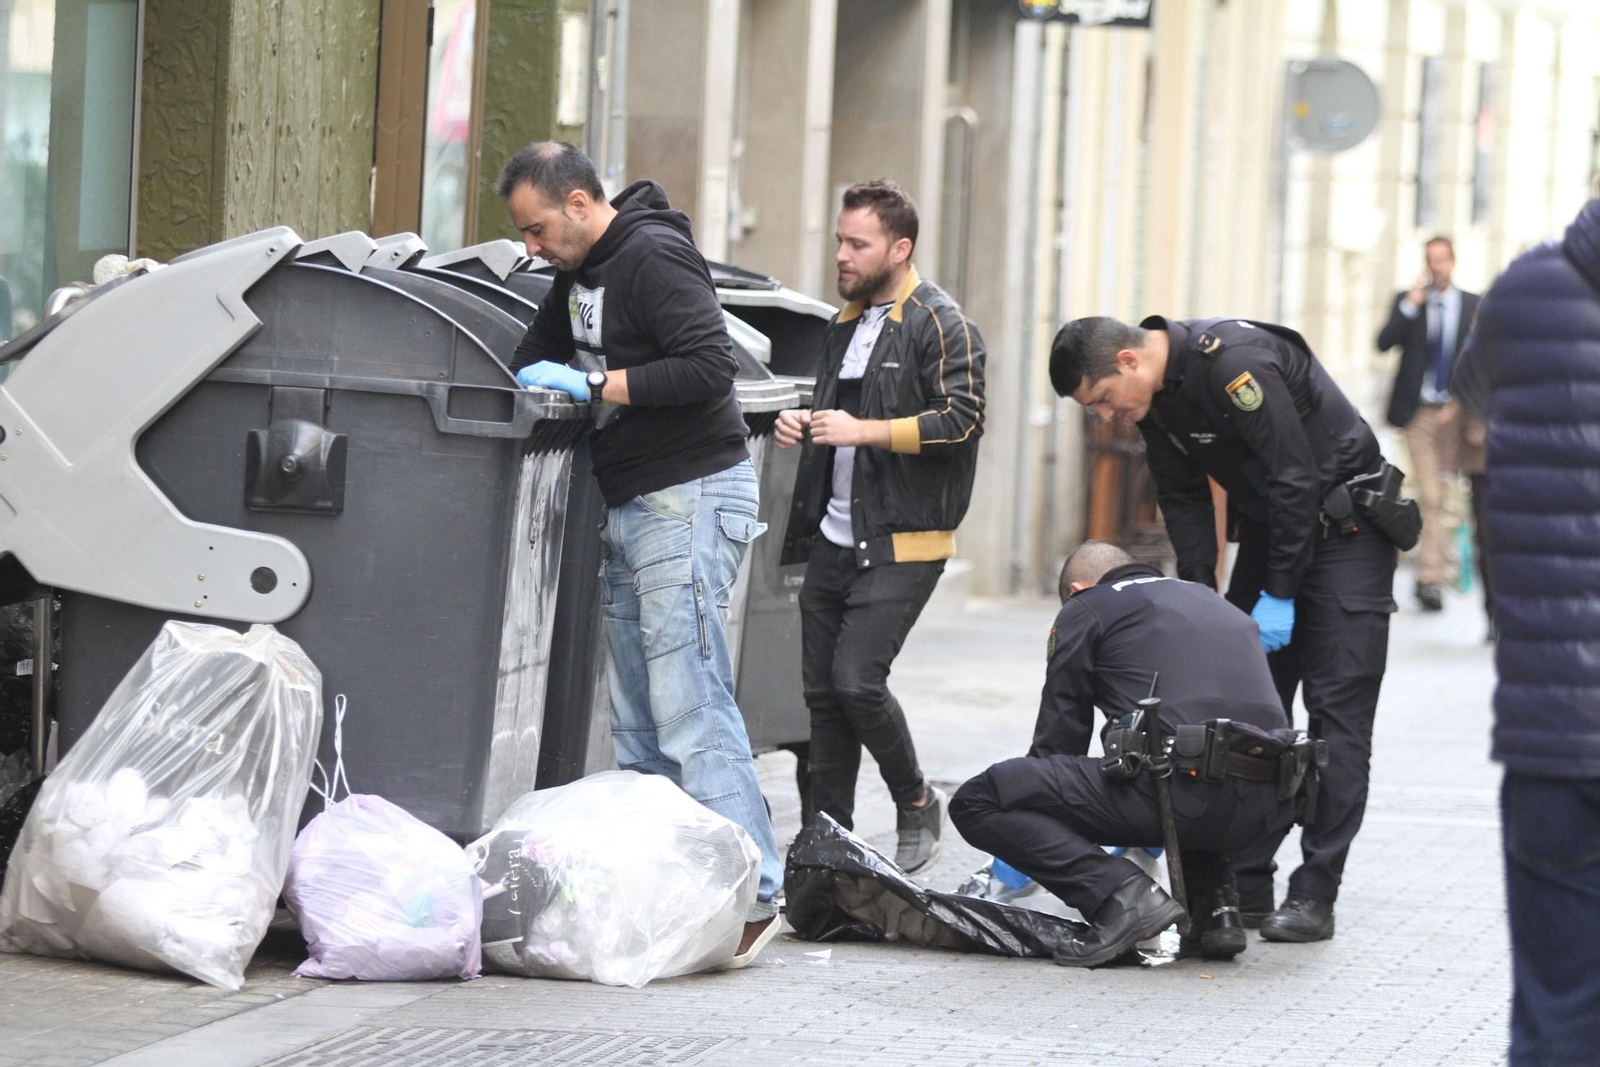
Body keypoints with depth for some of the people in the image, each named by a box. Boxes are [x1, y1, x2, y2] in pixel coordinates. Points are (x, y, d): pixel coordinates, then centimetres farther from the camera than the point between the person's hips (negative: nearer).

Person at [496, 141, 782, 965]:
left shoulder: (654, 258, -14)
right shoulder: (581, 272, 15)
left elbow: (710, 367, -23)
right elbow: (535, 358, 30)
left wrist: (594, 386, -22)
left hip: (689, 501, -10)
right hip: (632, 509, 10)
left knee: (690, 708, -14)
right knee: (637, 723, 7)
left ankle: (750, 898, -14)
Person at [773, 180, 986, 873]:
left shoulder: (941, 326, -8)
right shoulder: (846, 325, 19)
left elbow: (962, 420, -18)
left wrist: (864, 430, -21)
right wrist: (806, 423, 10)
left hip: (901, 543, -8)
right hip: (834, 539, 8)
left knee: (856, 678, -16)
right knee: (822, 687, 6)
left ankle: (916, 804, 6)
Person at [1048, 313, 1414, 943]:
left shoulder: (1234, 362, -28)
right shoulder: (1154, 395, -1)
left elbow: (1296, 478, -25)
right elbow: (1184, 502, 7)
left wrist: (1280, 595, -20)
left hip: (1345, 527, -8)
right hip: (1269, 529, 8)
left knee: (1337, 713, -10)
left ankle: (1314, 896, -11)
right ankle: (1245, 886, 4)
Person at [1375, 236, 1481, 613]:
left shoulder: (1474, 306, 5)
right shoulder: (1407, 301, 6)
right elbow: (1384, 343, -6)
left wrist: (1461, 404, -5)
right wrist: (1411, 305, -15)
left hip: (1454, 411, 0)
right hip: (1419, 411, 0)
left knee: (1438, 493, 3)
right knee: (1429, 498, -6)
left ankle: (1430, 577, 16)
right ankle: (1435, 574, -5)